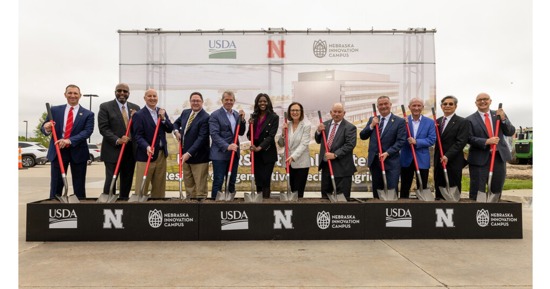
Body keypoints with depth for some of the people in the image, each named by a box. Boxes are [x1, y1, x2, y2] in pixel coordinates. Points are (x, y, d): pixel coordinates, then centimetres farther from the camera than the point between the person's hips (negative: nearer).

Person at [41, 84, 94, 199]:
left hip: (78, 152, -1)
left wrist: (69, 140, -25)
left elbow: (87, 131, -12)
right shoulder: (55, 110, 8)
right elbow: (43, 128, 6)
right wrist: (47, 129, -19)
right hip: (57, 151, 1)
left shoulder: (88, 114, 2)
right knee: (56, 185, 6)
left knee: (79, 186, 6)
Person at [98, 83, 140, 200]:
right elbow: (103, 128, -8)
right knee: (110, 181, -2)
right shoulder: (105, 107, -1)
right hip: (113, 150, -4)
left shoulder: (135, 108, 11)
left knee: (127, 181, 11)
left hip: (130, 151, 4)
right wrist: (117, 140, -20)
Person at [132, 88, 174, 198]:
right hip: (146, 154, -6)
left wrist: (163, 118, -10)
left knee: (159, 186, 13)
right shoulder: (139, 115, -8)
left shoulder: (162, 112, 11)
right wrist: (147, 147, -30)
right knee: (142, 187, -1)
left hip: (161, 154, 6)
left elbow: (170, 129, 6)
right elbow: (138, 135, -14)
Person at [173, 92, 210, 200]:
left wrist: (189, 153, -27)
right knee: (188, 185, 16)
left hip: (198, 157, -7)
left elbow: (201, 138, -23)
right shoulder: (185, 112, 7)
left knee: (200, 186, 1)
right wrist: (177, 131, 3)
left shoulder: (206, 117, -16)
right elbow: (176, 122, 26)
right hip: (185, 154, 7)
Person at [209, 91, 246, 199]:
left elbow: (241, 133, 13)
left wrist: (242, 119, -2)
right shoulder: (215, 115, -7)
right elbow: (214, 134, -14)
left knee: (232, 182, 12)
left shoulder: (236, 114, 13)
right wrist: (227, 146, -24)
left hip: (234, 153, 6)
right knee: (218, 182, 0)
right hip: (220, 154, -6)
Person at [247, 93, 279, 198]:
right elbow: (249, 136, 11)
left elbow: (271, 136, -13)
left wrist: (259, 147, -23)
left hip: (268, 153, -4)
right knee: (258, 180, 9)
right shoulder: (254, 116, 8)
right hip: (255, 153, 4)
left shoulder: (274, 117, -5)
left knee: (265, 180, -3)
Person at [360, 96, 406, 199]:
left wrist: (387, 153, -19)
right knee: (376, 191, 13)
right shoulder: (372, 120, 12)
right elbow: (362, 136, 8)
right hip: (374, 161, 4)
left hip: (391, 161, -4)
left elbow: (401, 141, -9)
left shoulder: (400, 121, -2)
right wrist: (371, 126, -7)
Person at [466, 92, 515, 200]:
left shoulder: (499, 115, 9)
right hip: (480, 159, -4)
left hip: (499, 157, 4)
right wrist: (486, 141, -22)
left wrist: (503, 119, -11)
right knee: (477, 191, 1)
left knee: (497, 190, 14)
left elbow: (511, 132, 3)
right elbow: (469, 139, -9)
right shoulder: (470, 119, -2)